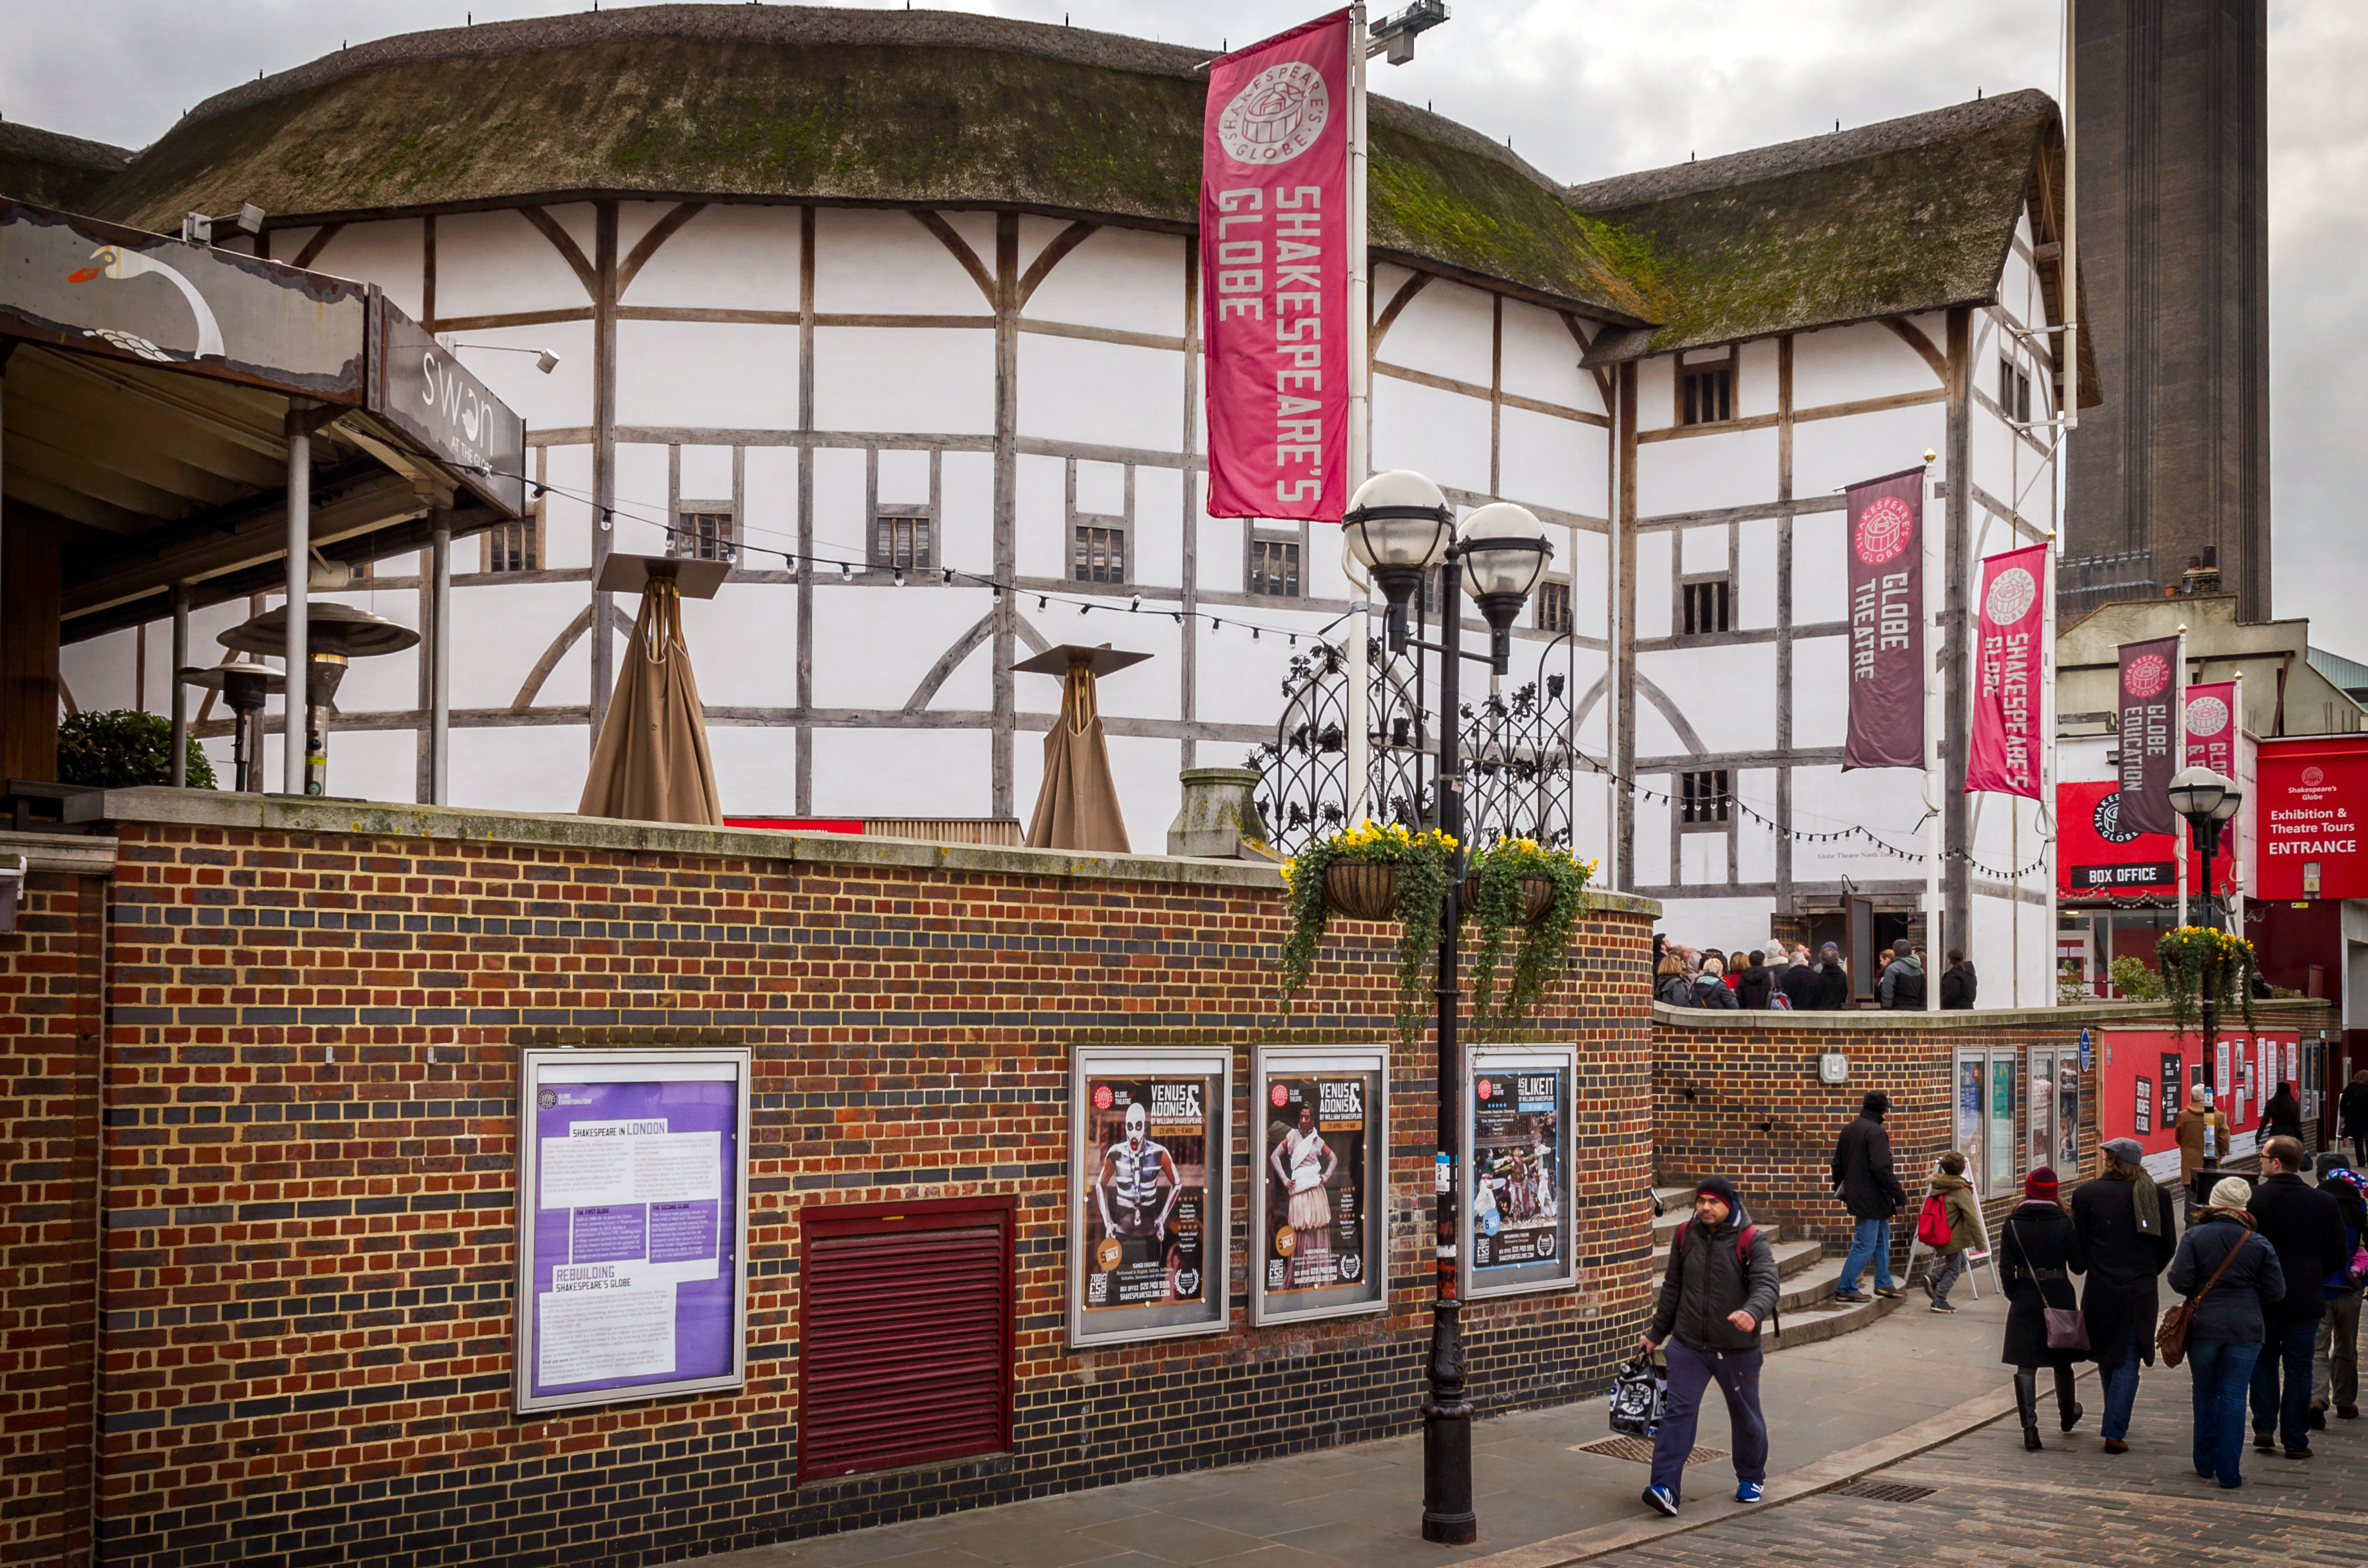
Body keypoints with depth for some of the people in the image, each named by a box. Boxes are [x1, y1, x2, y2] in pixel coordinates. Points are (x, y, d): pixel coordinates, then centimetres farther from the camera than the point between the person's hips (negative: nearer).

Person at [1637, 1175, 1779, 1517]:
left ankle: (1751, 1478, 38)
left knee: (1746, 1417, 15)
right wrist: (1657, 1334, 18)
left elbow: (1767, 1285, -25)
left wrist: (1753, 1312, -47)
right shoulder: (1685, 1236, 2)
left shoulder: (1751, 1241, -11)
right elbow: (1672, 1289, 14)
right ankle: (1665, 1487, -12)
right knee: (1678, 1413, -9)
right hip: (1688, 1346, 2)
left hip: (1738, 1349, -2)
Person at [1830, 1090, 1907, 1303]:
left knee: (1883, 1235, 22)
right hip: (1871, 1199, -10)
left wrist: (1841, 1190, 29)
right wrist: (1898, 1194, -17)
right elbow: (1881, 1168, -25)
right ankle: (1845, 1289, -1)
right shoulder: (1876, 1132, -18)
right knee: (1865, 1245, -4)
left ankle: (1883, 1283, 27)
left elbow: (1838, 1164, 18)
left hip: (1855, 1196, 10)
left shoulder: (1848, 1130, 11)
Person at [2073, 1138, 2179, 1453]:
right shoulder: (2157, 1195, -2)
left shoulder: (2087, 1193, -5)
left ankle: (2116, 1424, 31)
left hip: (2101, 1290, 0)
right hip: (2141, 1292, 0)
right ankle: (2115, 1433, -4)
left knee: (2107, 1358, 17)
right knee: (2128, 1362, 3)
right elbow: (2169, 1246, 4)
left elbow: (2078, 1244, -1)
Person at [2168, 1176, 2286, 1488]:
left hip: (2203, 1325, 0)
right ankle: (2228, 1471, 0)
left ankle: (2204, 1463, 24)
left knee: (2205, 1393, 15)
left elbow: (2179, 1281, -11)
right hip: (2246, 1329, 0)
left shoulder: (2195, 1237, -6)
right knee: (2234, 1397, 2)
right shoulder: (2259, 1244, -3)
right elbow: (2275, 1292, -2)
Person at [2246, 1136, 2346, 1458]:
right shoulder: (2325, 1202, -6)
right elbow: (2338, 1255, 0)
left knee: (2263, 1361, 16)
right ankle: (2295, 1440, 11)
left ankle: (2264, 1429, 10)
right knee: (2298, 1368, 9)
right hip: (2305, 1299, 1)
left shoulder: (2253, 1199, -12)